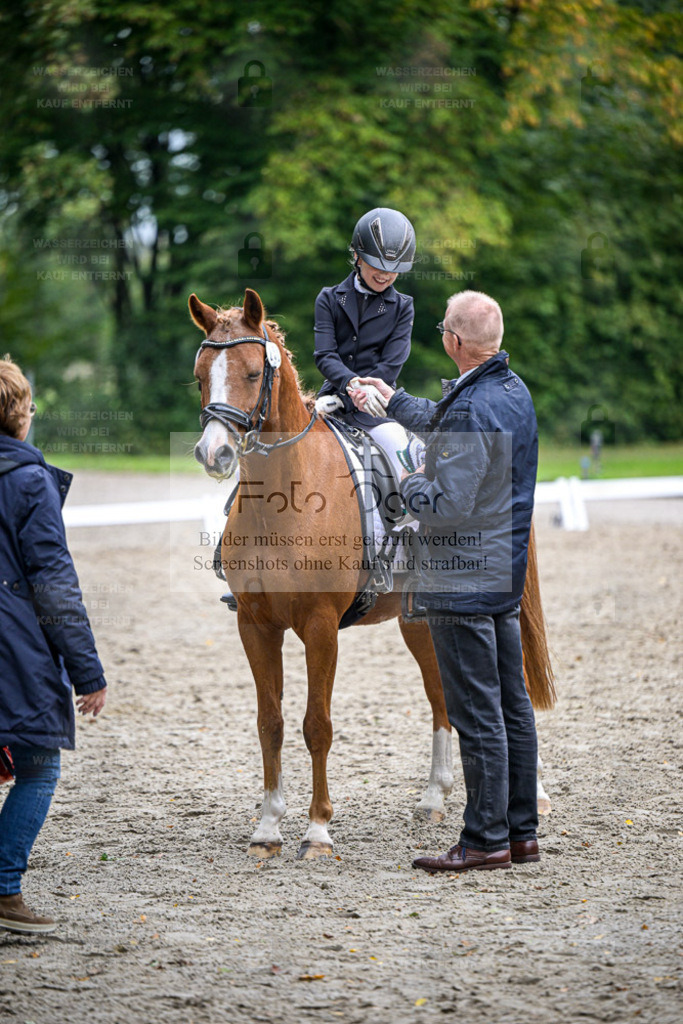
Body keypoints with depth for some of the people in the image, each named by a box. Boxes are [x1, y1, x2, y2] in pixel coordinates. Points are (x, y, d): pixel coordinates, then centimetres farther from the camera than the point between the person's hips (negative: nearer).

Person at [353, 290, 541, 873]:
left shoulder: (472, 410, -22)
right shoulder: (514, 391, 8)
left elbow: (447, 508, -25)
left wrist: (413, 484, -6)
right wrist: (394, 401, 39)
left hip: (463, 581, -10)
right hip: (506, 574, 10)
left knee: (477, 713, -4)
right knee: (514, 707, 13)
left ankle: (486, 841, 1)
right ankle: (522, 832, 20)